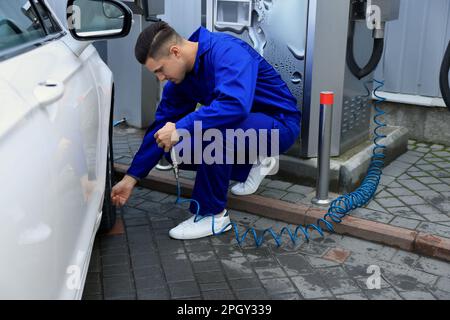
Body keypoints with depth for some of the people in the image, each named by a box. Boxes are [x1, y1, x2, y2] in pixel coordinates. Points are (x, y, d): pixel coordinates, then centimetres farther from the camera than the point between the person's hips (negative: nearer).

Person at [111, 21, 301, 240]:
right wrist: (131, 178, 1)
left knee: (213, 130, -35)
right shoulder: (181, 77, -2)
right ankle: (252, 164, 12)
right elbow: (161, 127, 3)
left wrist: (180, 128, -38)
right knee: (175, 149, -2)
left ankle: (213, 215, -15)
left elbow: (235, 104, -43)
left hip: (279, 125, -8)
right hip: (244, 125, 8)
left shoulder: (227, 51, -26)